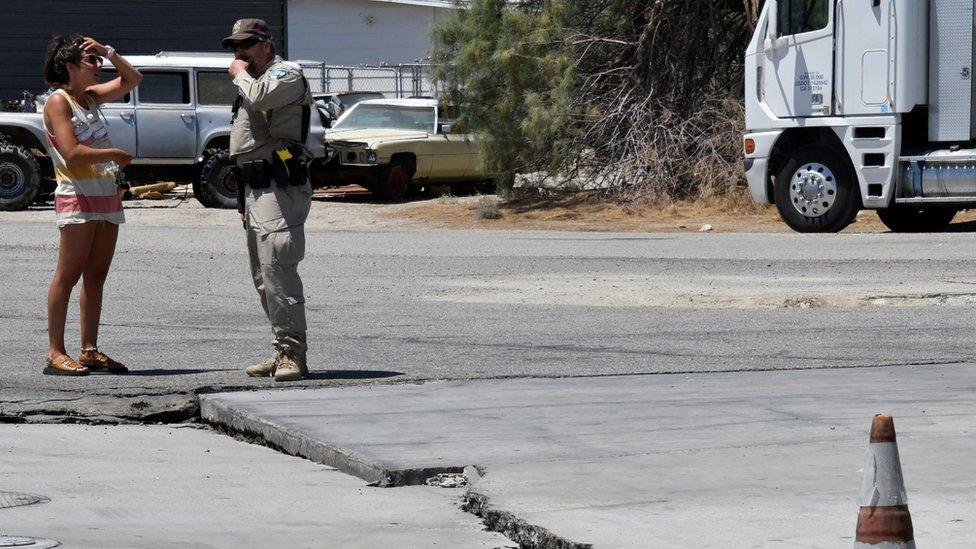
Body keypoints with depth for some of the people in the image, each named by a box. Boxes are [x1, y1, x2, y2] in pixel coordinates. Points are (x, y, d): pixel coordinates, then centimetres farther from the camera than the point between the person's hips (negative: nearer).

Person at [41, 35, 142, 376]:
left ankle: (90, 351, 9)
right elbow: (71, 152, -17)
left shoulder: (90, 97, 17)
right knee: (68, 275, -9)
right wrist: (115, 154, -8)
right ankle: (55, 353, -10)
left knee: (96, 276, 7)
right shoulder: (58, 101, -6)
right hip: (77, 197, -8)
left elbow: (132, 80, 25)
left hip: (106, 195, 8)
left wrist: (108, 52, 12)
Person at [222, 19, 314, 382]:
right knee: (264, 278, 10)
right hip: (255, 189, 10)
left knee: (277, 270, -17)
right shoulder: (253, 82, 25)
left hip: (279, 188, -10)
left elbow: (261, 96, -27)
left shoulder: (287, 74, -5)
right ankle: (284, 352, 15)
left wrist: (240, 75, -6)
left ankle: (294, 355, -17)